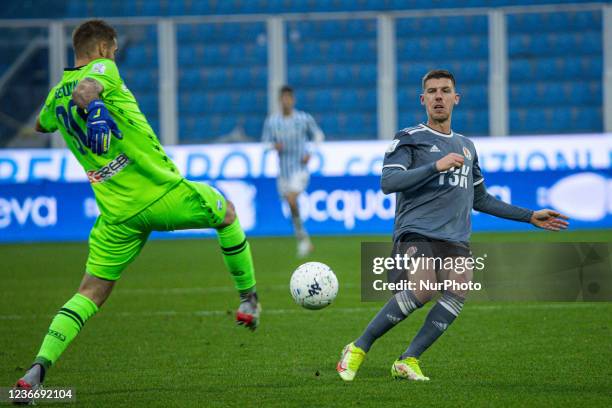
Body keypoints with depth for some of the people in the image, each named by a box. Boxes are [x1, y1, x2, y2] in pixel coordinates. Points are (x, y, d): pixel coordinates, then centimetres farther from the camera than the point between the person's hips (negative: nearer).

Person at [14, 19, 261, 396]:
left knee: (90, 294, 8)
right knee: (227, 213, 25)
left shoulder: (56, 97, 13)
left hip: (118, 216, 5)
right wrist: (95, 107, -49)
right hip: (164, 194, -5)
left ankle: (40, 365, -13)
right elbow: (85, 89, -29)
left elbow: (40, 125, 36)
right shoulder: (103, 69, -5)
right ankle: (249, 299, 32)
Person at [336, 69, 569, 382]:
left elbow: (481, 200, 35)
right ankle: (357, 350, -13)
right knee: (422, 291, -29)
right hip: (416, 232, -5)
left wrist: (530, 216, 34)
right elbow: (388, 182, -8)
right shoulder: (410, 139, 7)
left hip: (455, 239, 5)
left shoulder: (466, 146, 26)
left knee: (459, 290, -24)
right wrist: (437, 166, -16)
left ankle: (408, 361, -16)